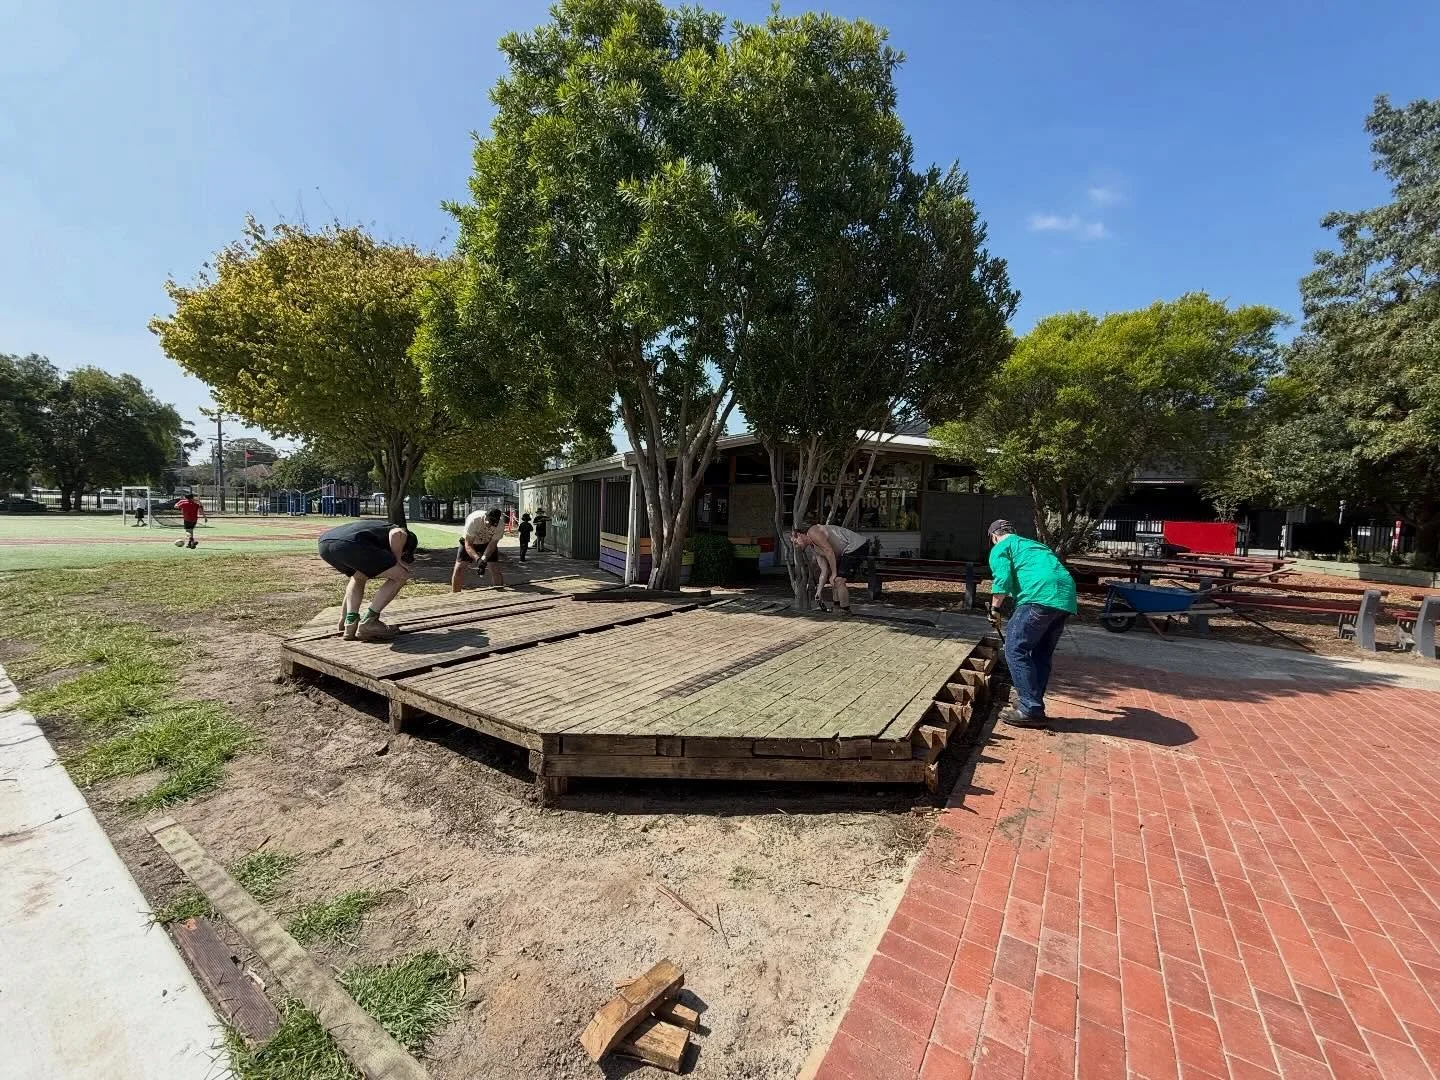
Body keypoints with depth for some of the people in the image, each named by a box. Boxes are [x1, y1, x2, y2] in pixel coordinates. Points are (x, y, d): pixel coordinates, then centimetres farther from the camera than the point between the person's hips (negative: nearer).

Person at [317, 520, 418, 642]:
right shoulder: (406, 536, 22)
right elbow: (396, 534, -9)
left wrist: (343, 617, 54)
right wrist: (397, 562, 7)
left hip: (324, 545, 9)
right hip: (348, 544, -9)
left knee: (359, 577, 35)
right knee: (401, 576, 6)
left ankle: (350, 623, 20)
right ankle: (368, 623, 6)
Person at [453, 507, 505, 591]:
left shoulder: (500, 525, -30)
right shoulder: (473, 520, -37)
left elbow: (493, 543, -19)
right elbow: (468, 545, -32)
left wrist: (484, 559, -34)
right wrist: (478, 559, -47)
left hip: (488, 543, 1)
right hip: (469, 542, -1)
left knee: (495, 570, -10)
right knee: (458, 568, -8)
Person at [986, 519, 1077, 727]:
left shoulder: (1000, 548, 11)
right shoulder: (1033, 544, 34)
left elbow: (1002, 581, -7)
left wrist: (995, 610, 6)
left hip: (1041, 596, -8)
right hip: (1066, 596, 8)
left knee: (1015, 649, -2)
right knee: (1042, 653, 17)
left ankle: (1030, 710, -4)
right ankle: (1033, 703, 22)